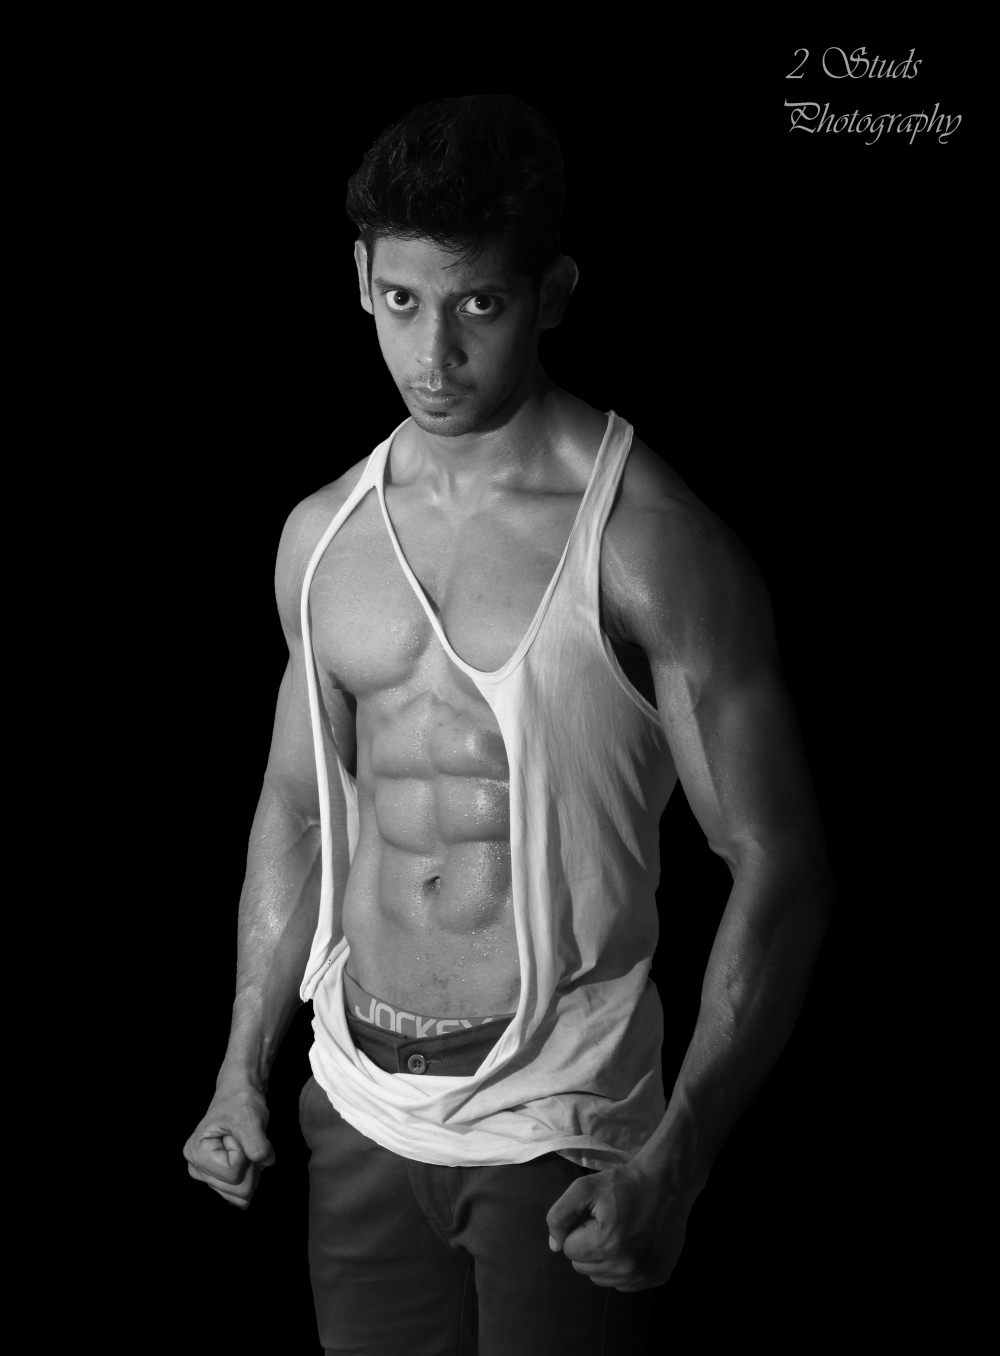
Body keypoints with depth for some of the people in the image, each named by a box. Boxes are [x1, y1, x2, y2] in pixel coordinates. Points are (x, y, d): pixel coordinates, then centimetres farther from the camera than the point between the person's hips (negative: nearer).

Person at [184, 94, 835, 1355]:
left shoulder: (647, 544, -15)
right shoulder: (322, 536, 3)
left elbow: (776, 863, -14)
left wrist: (674, 1164, -22)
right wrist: (242, 1070, 11)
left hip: (559, 1127, -5)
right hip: (359, 1108, 5)